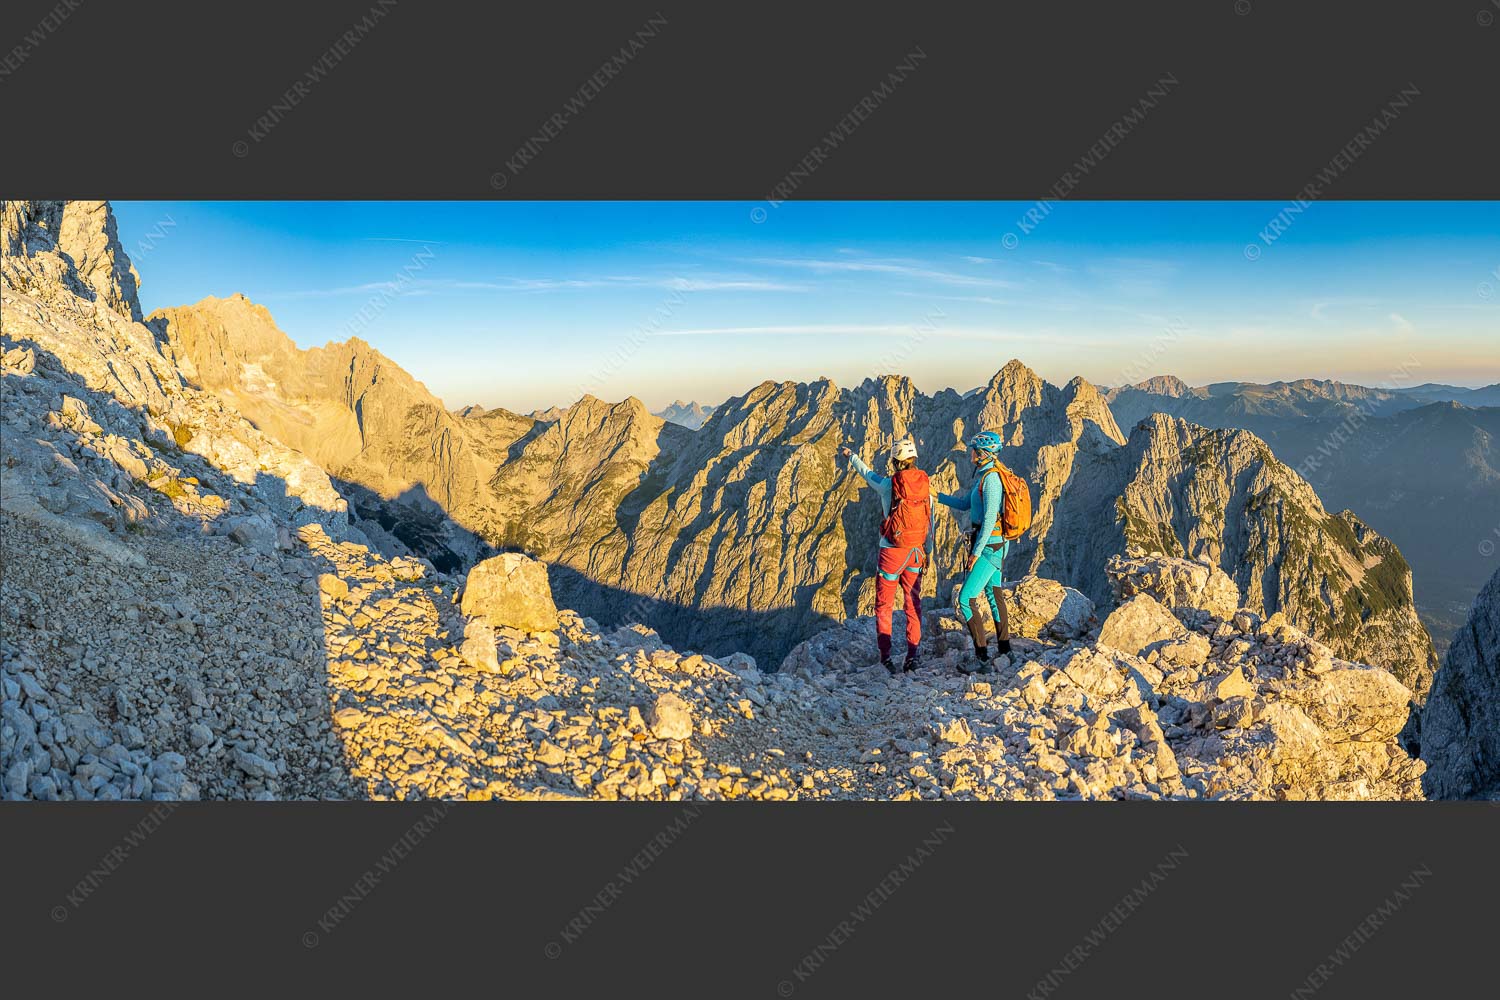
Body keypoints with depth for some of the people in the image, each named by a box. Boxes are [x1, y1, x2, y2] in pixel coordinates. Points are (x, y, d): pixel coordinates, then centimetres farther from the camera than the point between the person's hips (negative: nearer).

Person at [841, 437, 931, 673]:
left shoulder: (887, 484, -11)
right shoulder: (925, 486, 0)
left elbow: (867, 473, 9)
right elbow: (930, 523, 6)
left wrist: (852, 456, 28)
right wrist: (927, 552, 18)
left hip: (891, 552, -3)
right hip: (916, 552, 4)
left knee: (884, 605, 6)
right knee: (913, 603, 13)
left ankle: (885, 657, 5)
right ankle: (913, 654, 12)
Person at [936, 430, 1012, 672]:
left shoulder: (991, 478, -19)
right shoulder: (984, 475, 11)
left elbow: (990, 518, -24)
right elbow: (964, 504, 21)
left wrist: (976, 551, -21)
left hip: (989, 545, -10)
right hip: (995, 545, 11)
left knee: (966, 599, -11)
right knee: (993, 593, 22)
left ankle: (982, 658, -9)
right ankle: (1004, 646, 36)